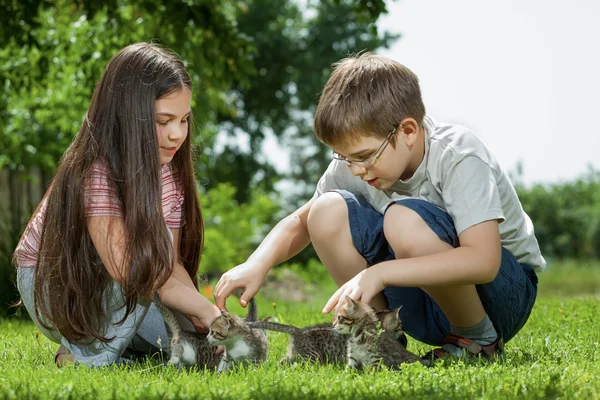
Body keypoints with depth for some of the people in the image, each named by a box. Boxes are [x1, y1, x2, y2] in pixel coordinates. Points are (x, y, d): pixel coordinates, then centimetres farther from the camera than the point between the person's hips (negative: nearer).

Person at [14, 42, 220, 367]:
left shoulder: (168, 171, -8)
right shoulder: (94, 173, -31)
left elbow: (171, 263, -13)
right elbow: (128, 270, -40)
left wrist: (201, 312, -30)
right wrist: (205, 308, -38)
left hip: (106, 293, 7)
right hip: (52, 289, -7)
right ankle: (90, 354, -18)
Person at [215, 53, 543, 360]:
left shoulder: (458, 156, -24)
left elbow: (484, 261, -37)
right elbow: (301, 222, 6)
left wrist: (379, 273, -42)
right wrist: (257, 265, -15)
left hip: (505, 293, -5)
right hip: (426, 305, 5)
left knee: (404, 220, -33)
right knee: (328, 212, -15)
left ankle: (479, 340, -12)